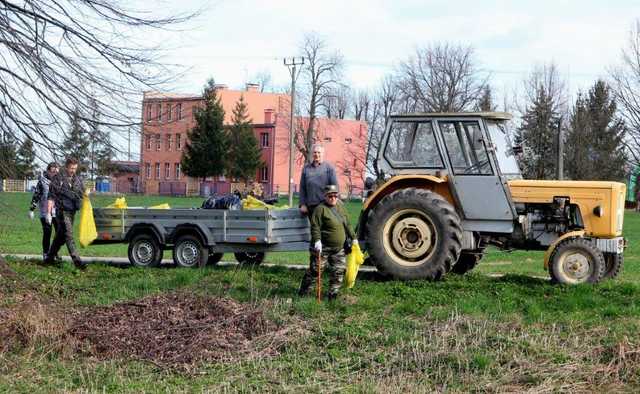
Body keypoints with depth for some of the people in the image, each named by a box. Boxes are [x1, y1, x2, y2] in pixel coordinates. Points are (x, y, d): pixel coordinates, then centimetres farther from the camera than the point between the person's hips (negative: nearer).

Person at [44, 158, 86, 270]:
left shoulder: (78, 180, 11)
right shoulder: (58, 178, -6)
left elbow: (81, 195, 19)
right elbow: (51, 196, -7)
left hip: (72, 211, 6)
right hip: (62, 211, -6)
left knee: (61, 236, 14)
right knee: (68, 235, -11)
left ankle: (49, 258, 26)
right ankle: (77, 261, -16)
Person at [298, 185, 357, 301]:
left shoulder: (341, 208, 11)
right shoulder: (320, 209, -11)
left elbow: (347, 225, 20)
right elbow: (315, 227, -17)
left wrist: (353, 238, 19)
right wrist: (317, 241, -27)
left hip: (339, 248, 7)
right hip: (323, 247, -7)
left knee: (339, 271, 4)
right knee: (315, 269, -2)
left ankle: (333, 294, 13)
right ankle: (303, 291, 12)